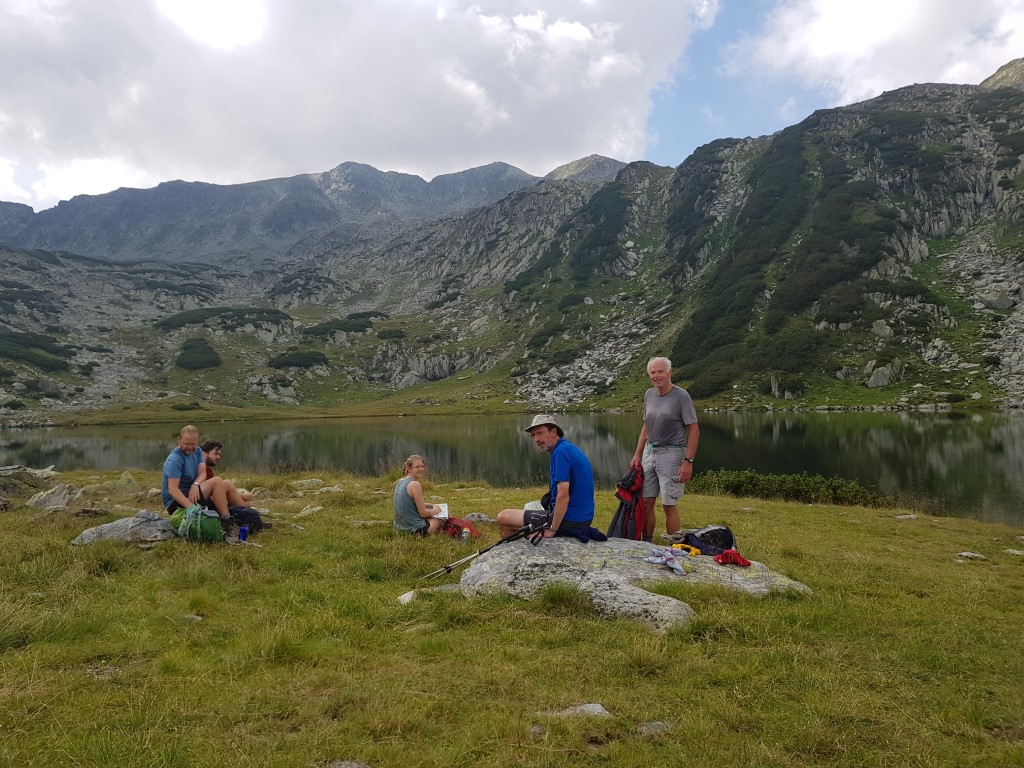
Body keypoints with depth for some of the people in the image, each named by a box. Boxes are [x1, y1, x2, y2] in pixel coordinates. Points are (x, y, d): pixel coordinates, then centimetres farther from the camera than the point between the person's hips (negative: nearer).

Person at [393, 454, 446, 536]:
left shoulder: (400, 482, 7)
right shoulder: (415, 484, -19)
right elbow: (423, 513, -15)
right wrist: (435, 510, 5)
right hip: (416, 530, -8)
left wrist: (431, 505, 18)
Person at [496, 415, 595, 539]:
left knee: (503, 517, 0)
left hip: (568, 521, -10)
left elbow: (563, 496, -24)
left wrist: (552, 530, -17)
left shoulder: (561, 452, -18)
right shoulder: (570, 449, 13)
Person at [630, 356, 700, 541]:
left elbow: (694, 431, -10)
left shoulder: (681, 396, -8)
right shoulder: (649, 395, 10)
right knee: (645, 502, 6)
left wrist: (688, 462, -16)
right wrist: (638, 454, 13)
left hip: (671, 454, -6)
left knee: (669, 504, -3)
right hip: (649, 452, 6)